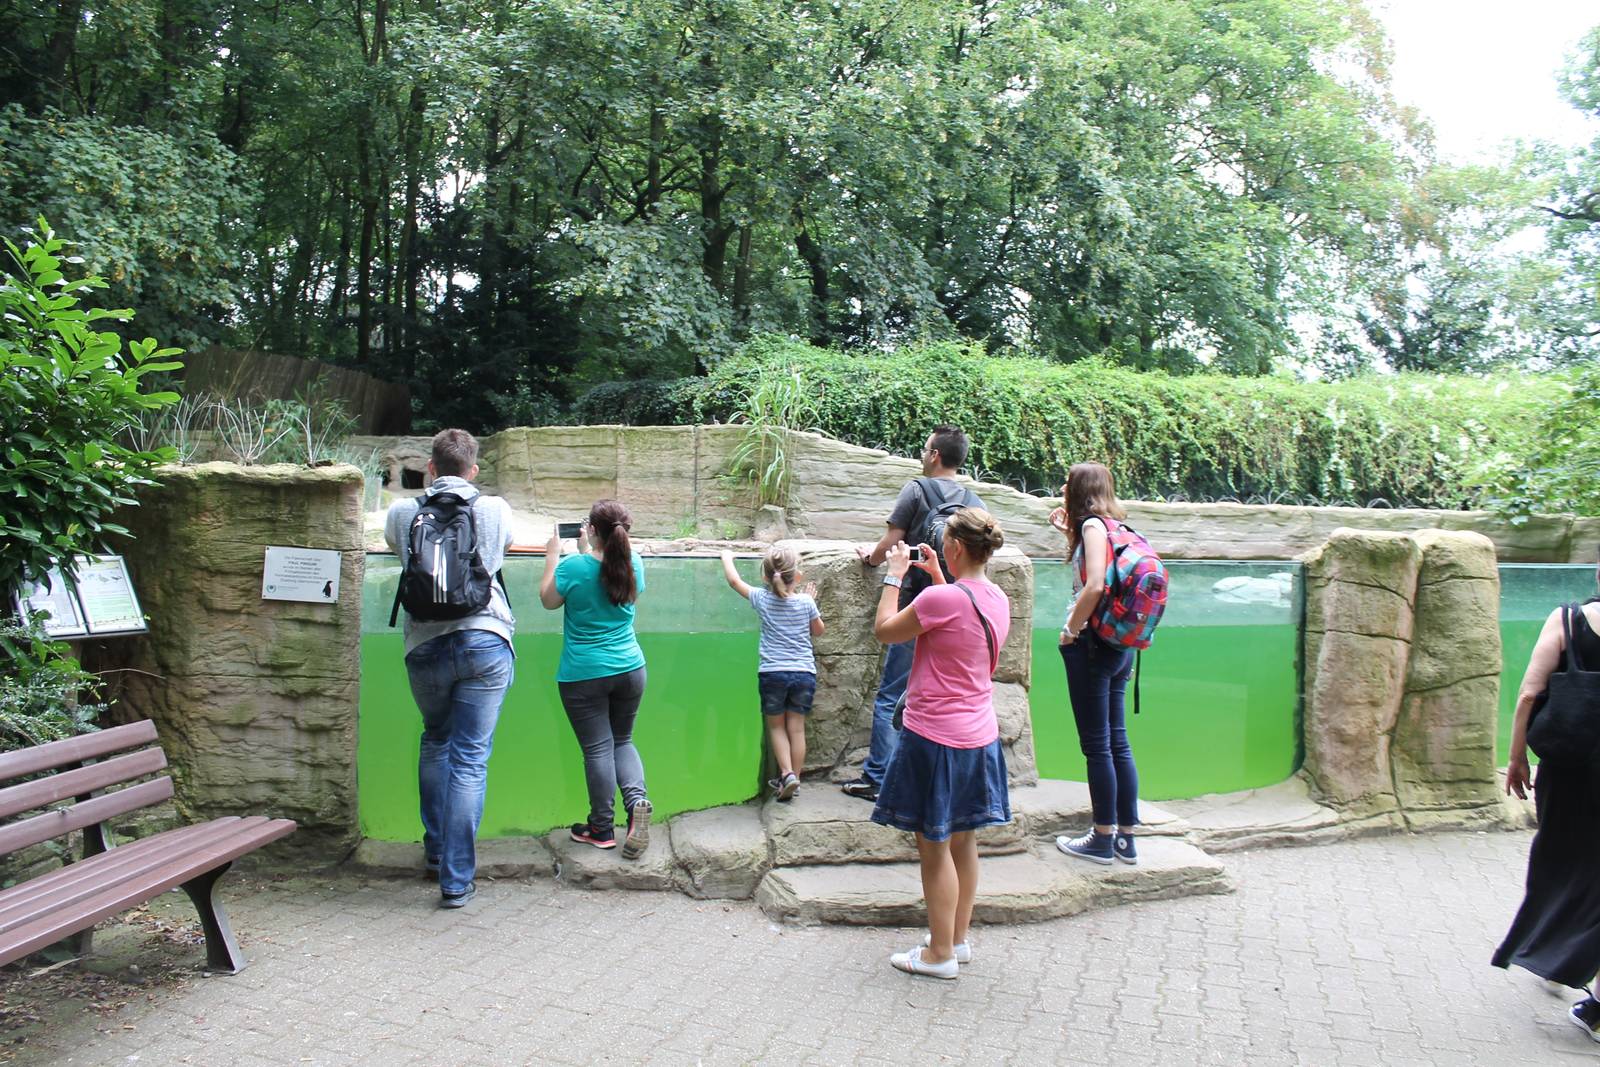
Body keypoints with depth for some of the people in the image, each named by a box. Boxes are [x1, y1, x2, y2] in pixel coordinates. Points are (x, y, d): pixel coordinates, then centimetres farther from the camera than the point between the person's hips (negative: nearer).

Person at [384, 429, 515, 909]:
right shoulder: (496, 510, 4)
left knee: (435, 743, 24)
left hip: (426, 646, 2)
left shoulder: (402, 513, 5)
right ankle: (456, 880, 1)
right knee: (470, 759, 1)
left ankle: (436, 849, 33)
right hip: (484, 642, -2)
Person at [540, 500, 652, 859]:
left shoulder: (574, 567, -15)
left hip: (584, 675, -4)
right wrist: (587, 552, 23)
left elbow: (548, 600, 3)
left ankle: (602, 829, 14)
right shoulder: (634, 564, -2)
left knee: (597, 748, 4)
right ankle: (637, 801, -5)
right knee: (622, 741, 18)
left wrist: (553, 556, 10)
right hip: (629, 669, 4)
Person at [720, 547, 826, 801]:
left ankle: (787, 773, -3)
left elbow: (734, 580, 12)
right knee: (796, 727, 9)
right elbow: (818, 631, 14)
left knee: (776, 726, 13)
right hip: (804, 673, 1)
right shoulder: (805, 601, -3)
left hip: (771, 673, -1)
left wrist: (727, 558, 28)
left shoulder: (762, 599, -3)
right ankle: (794, 777, 13)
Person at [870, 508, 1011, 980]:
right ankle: (958, 938, 30)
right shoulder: (997, 599, 3)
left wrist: (895, 576, 1)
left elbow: (884, 630, -10)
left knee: (934, 844, 3)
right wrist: (937, 577, 19)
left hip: (935, 736, -8)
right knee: (963, 839, 17)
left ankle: (941, 953, 13)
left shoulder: (942, 598, -22)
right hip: (978, 735, 8)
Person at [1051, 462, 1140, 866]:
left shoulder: (1093, 524, -11)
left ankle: (1103, 840, 8)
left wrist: (1070, 629, -14)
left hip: (1092, 645, -9)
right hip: (1119, 646, 9)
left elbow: (1095, 585, -24)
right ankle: (1126, 838, 18)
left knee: (1096, 745, -1)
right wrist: (1069, 532, 21)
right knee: (1116, 741, 12)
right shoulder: (1111, 525, 13)